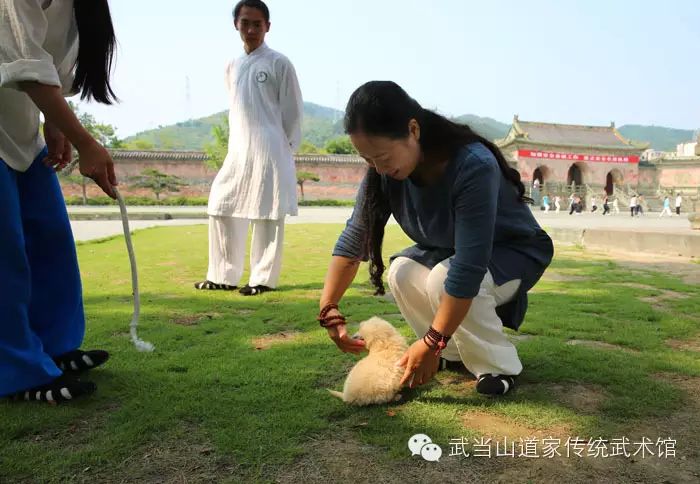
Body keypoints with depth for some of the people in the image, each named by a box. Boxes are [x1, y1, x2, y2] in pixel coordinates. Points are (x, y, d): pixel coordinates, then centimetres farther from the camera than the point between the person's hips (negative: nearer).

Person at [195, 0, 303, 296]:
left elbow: (293, 111, -1)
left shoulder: (279, 63, -1)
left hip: (271, 151, -6)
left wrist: (286, 149, -3)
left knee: (266, 216, -3)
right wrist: (235, 145, 13)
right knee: (221, 209, 5)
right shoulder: (232, 67, 16)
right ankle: (224, 275, 15)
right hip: (237, 152, 6)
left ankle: (263, 278, 7)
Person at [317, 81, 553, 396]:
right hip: (452, 249, 6)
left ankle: (499, 366, -10)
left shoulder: (473, 166, -38)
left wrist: (431, 344, -36)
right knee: (402, 273, -19)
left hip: (516, 252, -6)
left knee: (444, 280, -33)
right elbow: (354, 239, -14)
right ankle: (457, 354, 2)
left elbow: (468, 269, -40)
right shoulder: (384, 173, -18)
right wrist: (328, 309, -20)